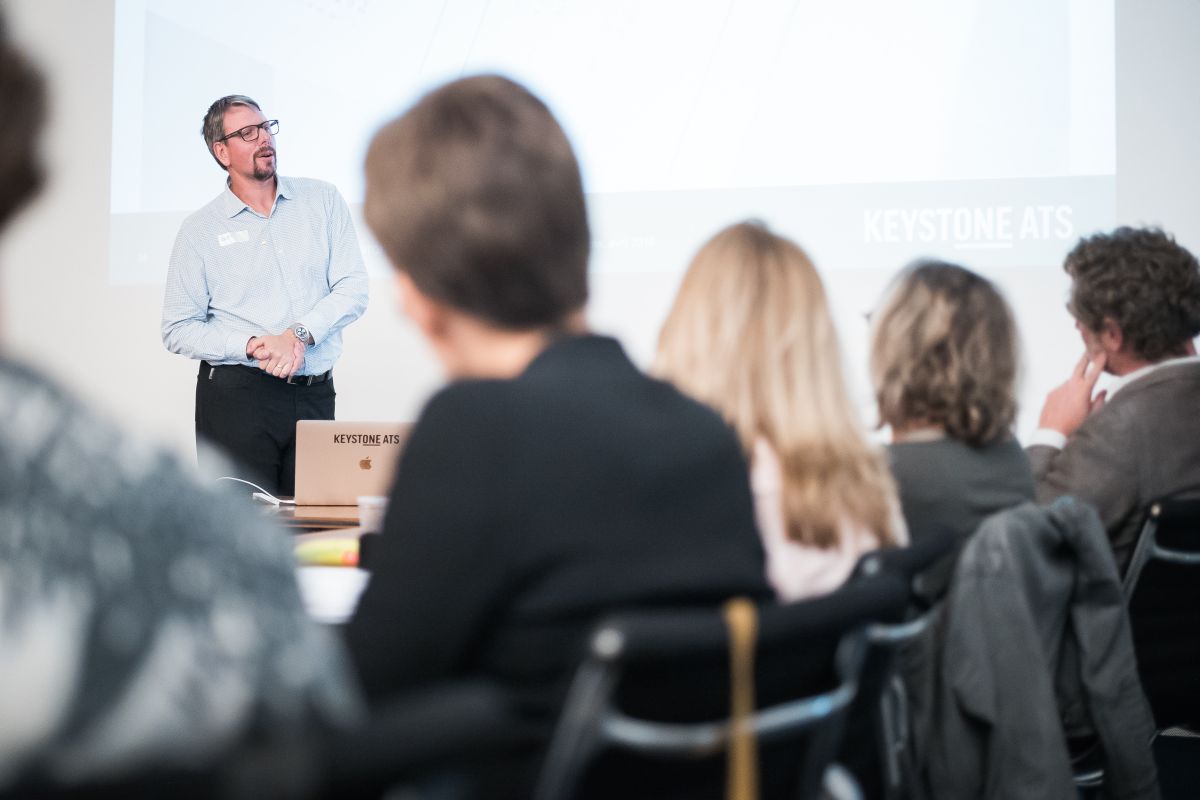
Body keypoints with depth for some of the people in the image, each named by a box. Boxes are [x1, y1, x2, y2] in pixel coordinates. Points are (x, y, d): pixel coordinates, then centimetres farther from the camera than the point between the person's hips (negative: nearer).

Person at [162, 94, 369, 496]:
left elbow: (353, 289, 0)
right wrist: (251, 345, -14)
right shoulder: (200, 229, 4)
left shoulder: (322, 199, 8)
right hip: (236, 397, -2)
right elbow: (178, 329, 0)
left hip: (315, 395, 2)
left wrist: (300, 334, -15)